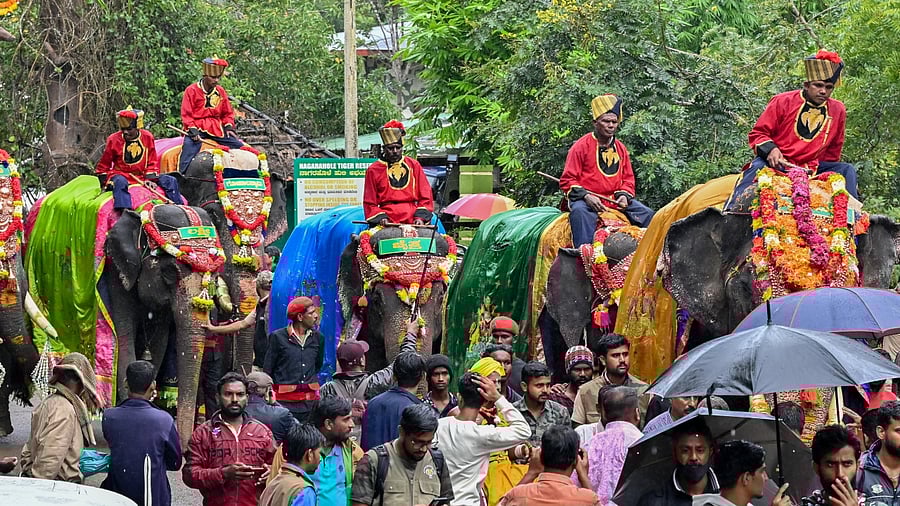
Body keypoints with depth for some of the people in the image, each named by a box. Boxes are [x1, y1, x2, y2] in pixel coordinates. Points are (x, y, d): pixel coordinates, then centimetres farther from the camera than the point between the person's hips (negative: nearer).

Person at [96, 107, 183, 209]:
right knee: (120, 182, -41)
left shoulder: (147, 137, 1)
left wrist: (150, 178, -5)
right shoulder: (113, 140, -3)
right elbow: (104, 164, 6)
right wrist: (103, 182, 2)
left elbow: (152, 162, 8)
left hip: (142, 176, 3)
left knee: (171, 181, -6)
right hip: (121, 175, -3)